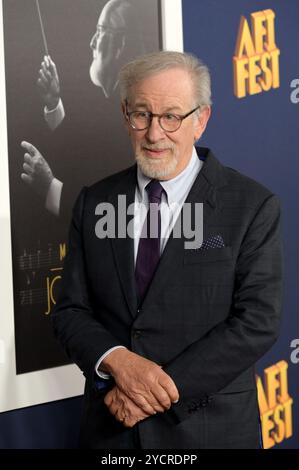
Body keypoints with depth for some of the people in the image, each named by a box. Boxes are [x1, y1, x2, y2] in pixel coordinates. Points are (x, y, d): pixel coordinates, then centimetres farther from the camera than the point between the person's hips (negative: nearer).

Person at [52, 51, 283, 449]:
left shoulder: (253, 206, -8)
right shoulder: (93, 203, 3)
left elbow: (258, 323, -13)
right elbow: (70, 311, 3)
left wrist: (165, 387, -19)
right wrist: (116, 360, -18)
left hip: (211, 429, -3)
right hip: (112, 427, 3)